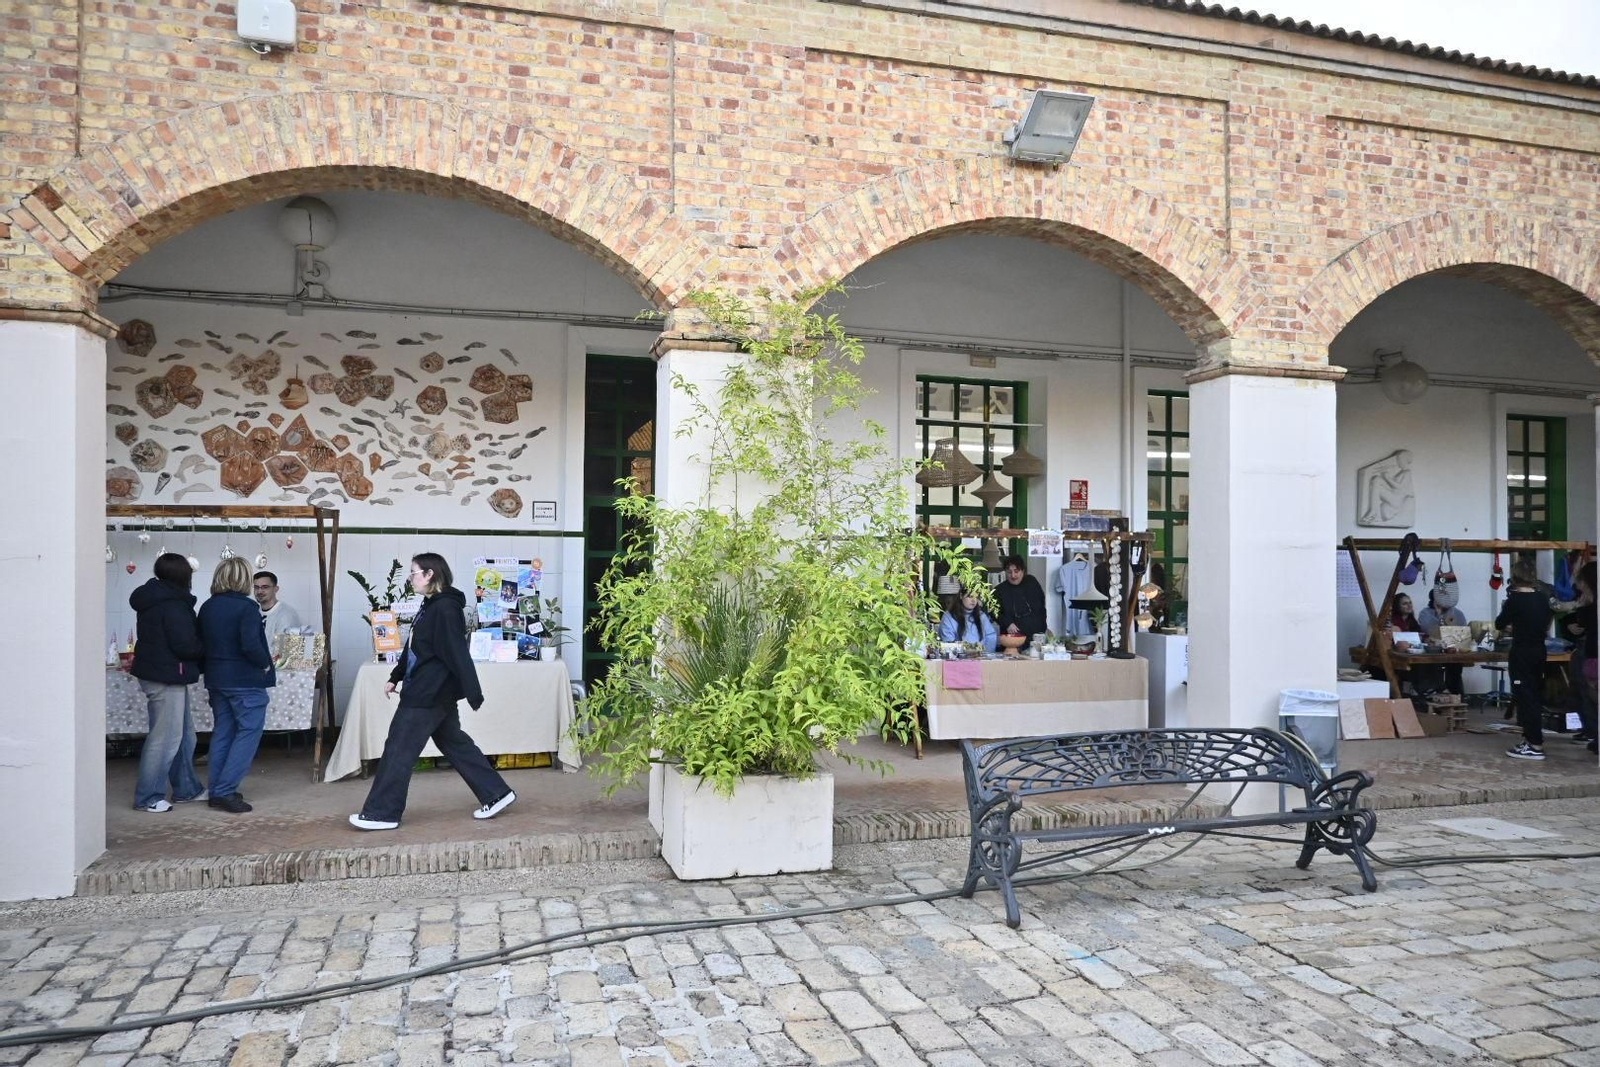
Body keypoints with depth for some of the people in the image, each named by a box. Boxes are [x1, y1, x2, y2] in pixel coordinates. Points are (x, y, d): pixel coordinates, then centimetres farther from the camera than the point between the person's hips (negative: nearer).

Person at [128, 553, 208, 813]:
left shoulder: (154, 600, 14)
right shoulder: (173, 605, -18)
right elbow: (185, 645, -20)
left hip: (155, 672, 11)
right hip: (166, 677, -11)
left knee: (184, 734, 17)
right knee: (165, 738, -4)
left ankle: (186, 789, 26)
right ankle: (147, 797, 3)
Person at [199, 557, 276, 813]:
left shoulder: (206, 608, 7)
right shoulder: (246, 607, -15)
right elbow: (251, 645, -22)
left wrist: (216, 665, 17)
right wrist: (265, 665, -7)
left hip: (216, 678, 8)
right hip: (245, 680, -8)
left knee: (222, 732, 14)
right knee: (248, 732, -1)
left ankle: (217, 791, 18)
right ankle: (225, 791, -6)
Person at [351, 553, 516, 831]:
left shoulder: (445, 609, -19)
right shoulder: (430, 606, 12)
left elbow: (458, 654, -24)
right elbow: (413, 649, 22)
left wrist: (473, 695, -26)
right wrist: (395, 678, 26)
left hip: (429, 695, -10)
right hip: (425, 691, 10)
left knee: (399, 749, -1)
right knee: (455, 744, 14)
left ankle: (381, 813, 9)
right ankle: (496, 794, 18)